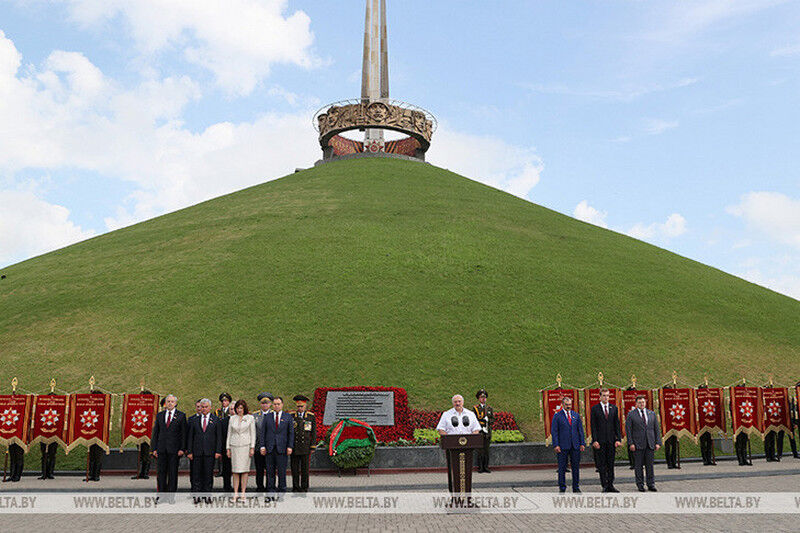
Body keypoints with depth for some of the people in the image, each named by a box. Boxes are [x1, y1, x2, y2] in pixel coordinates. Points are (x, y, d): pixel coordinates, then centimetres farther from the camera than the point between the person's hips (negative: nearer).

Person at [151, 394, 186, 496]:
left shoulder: (181, 415, 3)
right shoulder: (159, 415, 11)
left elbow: (184, 433, 1)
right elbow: (155, 433, 11)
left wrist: (182, 449, -7)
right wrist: (154, 448, 3)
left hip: (174, 449, -3)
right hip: (161, 449, 3)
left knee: (173, 473, 1)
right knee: (161, 472, 6)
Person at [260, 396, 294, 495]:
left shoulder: (288, 417, 6)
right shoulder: (268, 417, 9)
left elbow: (291, 433, 4)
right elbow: (263, 433, 8)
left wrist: (290, 446, -4)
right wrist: (262, 446, 0)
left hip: (282, 448, -1)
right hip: (270, 448, 2)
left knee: (282, 471, 1)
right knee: (270, 471, 4)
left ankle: (282, 490, 10)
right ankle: (270, 490, 11)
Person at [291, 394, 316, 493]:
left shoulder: (311, 416, 2)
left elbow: (313, 433, 2)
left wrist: (312, 447, -3)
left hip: (305, 447, -1)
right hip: (294, 447, 1)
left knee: (305, 468, 2)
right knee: (294, 468, 3)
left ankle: (304, 488, 11)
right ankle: (295, 488, 12)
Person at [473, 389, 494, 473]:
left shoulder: (489, 408, 13)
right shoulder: (475, 408, 1)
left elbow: (493, 419, 9)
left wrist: (486, 419, -11)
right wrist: (482, 428, -13)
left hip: (488, 432, 4)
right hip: (479, 431, -4)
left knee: (486, 450, 5)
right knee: (480, 450, -6)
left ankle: (486, 467, 11)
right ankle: (480, 467, -1)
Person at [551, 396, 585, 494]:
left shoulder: (576, 415, 11)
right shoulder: (557, 416, 0)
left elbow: (580, 430, 12)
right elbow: (554, 431, -3)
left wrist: (582, 443, 4)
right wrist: (556, 445, -10)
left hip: (575, 445, 3)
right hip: (562, 446, -3)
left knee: (576, 467, 6)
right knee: (562, 468, 1)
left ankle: (576, 488, 16)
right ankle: (562, 488, 9)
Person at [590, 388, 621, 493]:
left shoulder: (614, 408, 10)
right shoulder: (595, 409, 1)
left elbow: (617, 424, 9)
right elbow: (593, 426, -2)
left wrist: (618, 439, 0)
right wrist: (595, 440, -10)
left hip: (611, 440, 3)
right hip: (600, 440, -3)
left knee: (611, 463, 6)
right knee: (602, 464, 0)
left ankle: (610, 485, 12)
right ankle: (604, 486, 6)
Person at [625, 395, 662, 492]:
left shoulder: (652, 414, 11)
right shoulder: (631, 415, 1)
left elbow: (657, 429, 11)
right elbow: (628, 430, -1)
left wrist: (658, 442, 3)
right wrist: (631, 443, -9)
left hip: (650, 444, 3)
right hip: (638, 444, -3)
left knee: (650, 465, 4)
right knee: (638, 465, 1)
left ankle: (651, 485, 11)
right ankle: (640, 485, 9)